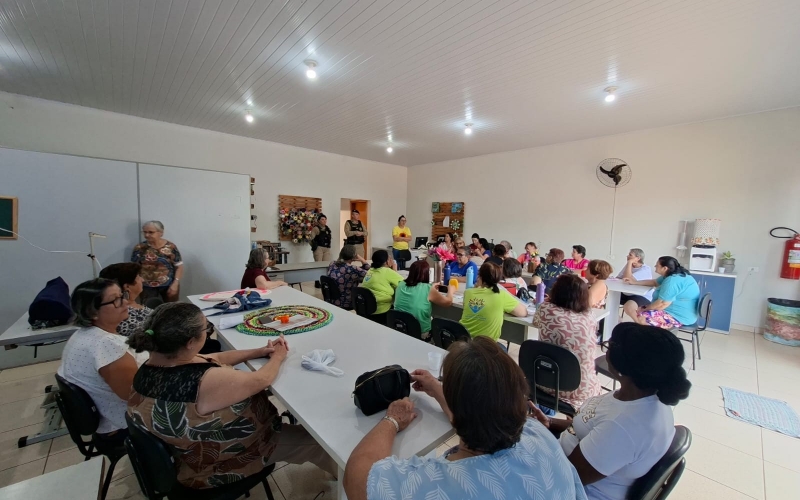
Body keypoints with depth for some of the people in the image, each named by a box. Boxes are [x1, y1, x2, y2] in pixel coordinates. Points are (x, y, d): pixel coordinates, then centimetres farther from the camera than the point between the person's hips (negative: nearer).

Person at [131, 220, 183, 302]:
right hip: (147, 287, 1)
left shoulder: (170, 247, -5)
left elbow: (179, 267, -4)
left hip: (169, 285, -1)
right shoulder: (139, 248, 1)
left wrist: (175, 284, -12)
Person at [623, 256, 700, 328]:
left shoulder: (672, 280, -25)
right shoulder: (676, 275, 9)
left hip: (678, 317, -11)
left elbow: (662, 304, -26)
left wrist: (644, 309, -12)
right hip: (677, 313, 11)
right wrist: (635, 282, 20)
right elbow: (655, 282, 24)